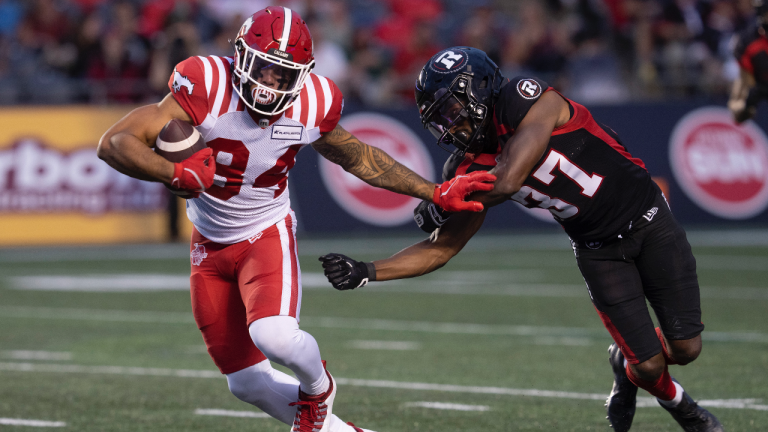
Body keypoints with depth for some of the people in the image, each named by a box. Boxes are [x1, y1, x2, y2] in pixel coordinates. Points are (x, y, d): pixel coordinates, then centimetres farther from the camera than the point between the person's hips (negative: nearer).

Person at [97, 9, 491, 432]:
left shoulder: (311, 106, -17)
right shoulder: (207, 87, -27)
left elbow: (359, 158, 5)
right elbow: (114, 143, -32)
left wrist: (436, 193, 5)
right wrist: (176, 174, -49)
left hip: (267, 234, -1)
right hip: (210, 244, 1)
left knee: (275, 337, -30)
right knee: (246, 382, 7)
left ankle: (318, 389, 5)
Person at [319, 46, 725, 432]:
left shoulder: (528, 99, -23)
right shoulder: (472, 168, -7)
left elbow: (508, 181, -32)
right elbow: (442, 247, -4)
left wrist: (442, 207, -16)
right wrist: (367, 272, -15)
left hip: (647, 220, -4)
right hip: (597, 250, 4)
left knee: (685, 348, -5)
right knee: (649, 366, -7)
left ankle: (627, 364, 27)